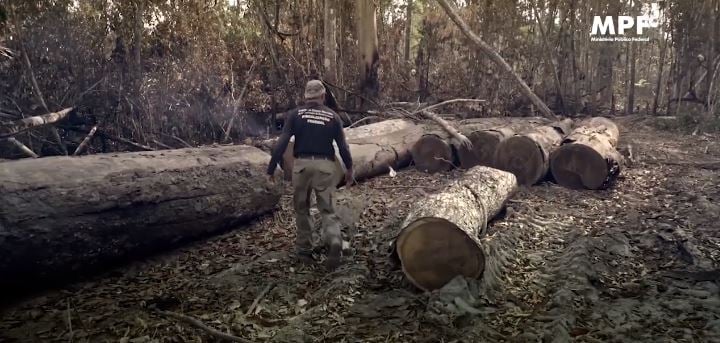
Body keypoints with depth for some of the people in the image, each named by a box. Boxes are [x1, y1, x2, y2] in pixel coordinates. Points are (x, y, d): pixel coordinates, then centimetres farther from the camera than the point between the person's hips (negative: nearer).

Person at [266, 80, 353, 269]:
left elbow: (282, 143, -4)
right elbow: (343, 147, 6)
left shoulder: (295, 114, 4)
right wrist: (349, 169, 19)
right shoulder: (333, 116, 7)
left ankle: (304, 250, 21)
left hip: (302, 164, 0)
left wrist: (271, 169, 1)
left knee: (302, 209, 15)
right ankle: (334, 240, -21)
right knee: (327, 209, 5)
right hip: (325, 166, 0)